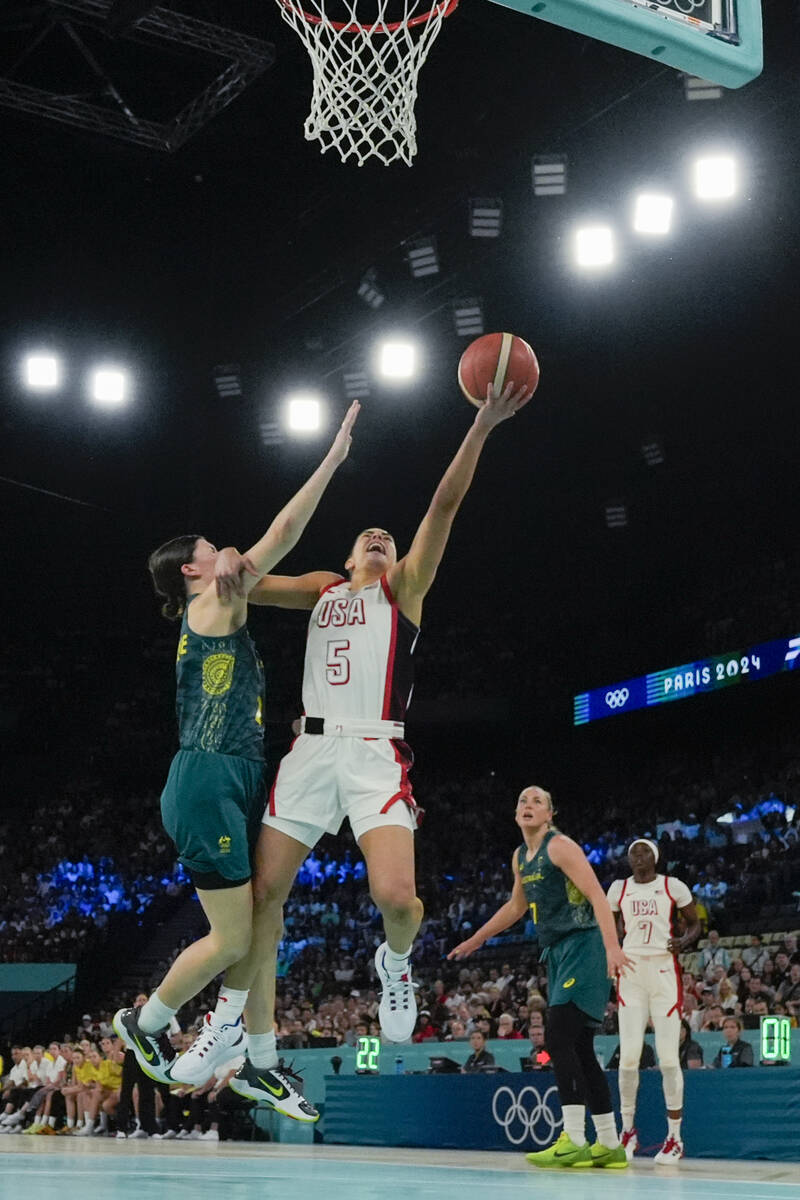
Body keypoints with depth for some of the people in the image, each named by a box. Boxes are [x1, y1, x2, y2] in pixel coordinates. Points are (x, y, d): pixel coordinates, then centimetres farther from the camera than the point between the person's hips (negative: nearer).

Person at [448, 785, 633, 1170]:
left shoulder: (560, 846, -10)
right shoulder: (520, 857, 16)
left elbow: (597, 896, -19)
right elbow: (516, 906, 32)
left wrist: (612, 947, -32)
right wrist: (476, 940, 38)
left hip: (582, 948, -9)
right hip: (557, 953, 9)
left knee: (560, 1041, -17)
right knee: (579, 1050, 8)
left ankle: (573, 1142, -18)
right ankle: (609, 1145, 13)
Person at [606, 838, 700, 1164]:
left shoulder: (673, 886, 2)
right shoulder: (619, 889, 10)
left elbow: (694, 924, 8)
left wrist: (684, 940, -13)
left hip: (664, 972, -2)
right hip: (631, 971, 2)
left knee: (668, 1057, -4)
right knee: (628, 1055, -4)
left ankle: (674, 1137, 4)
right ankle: (627, 1131, 11)